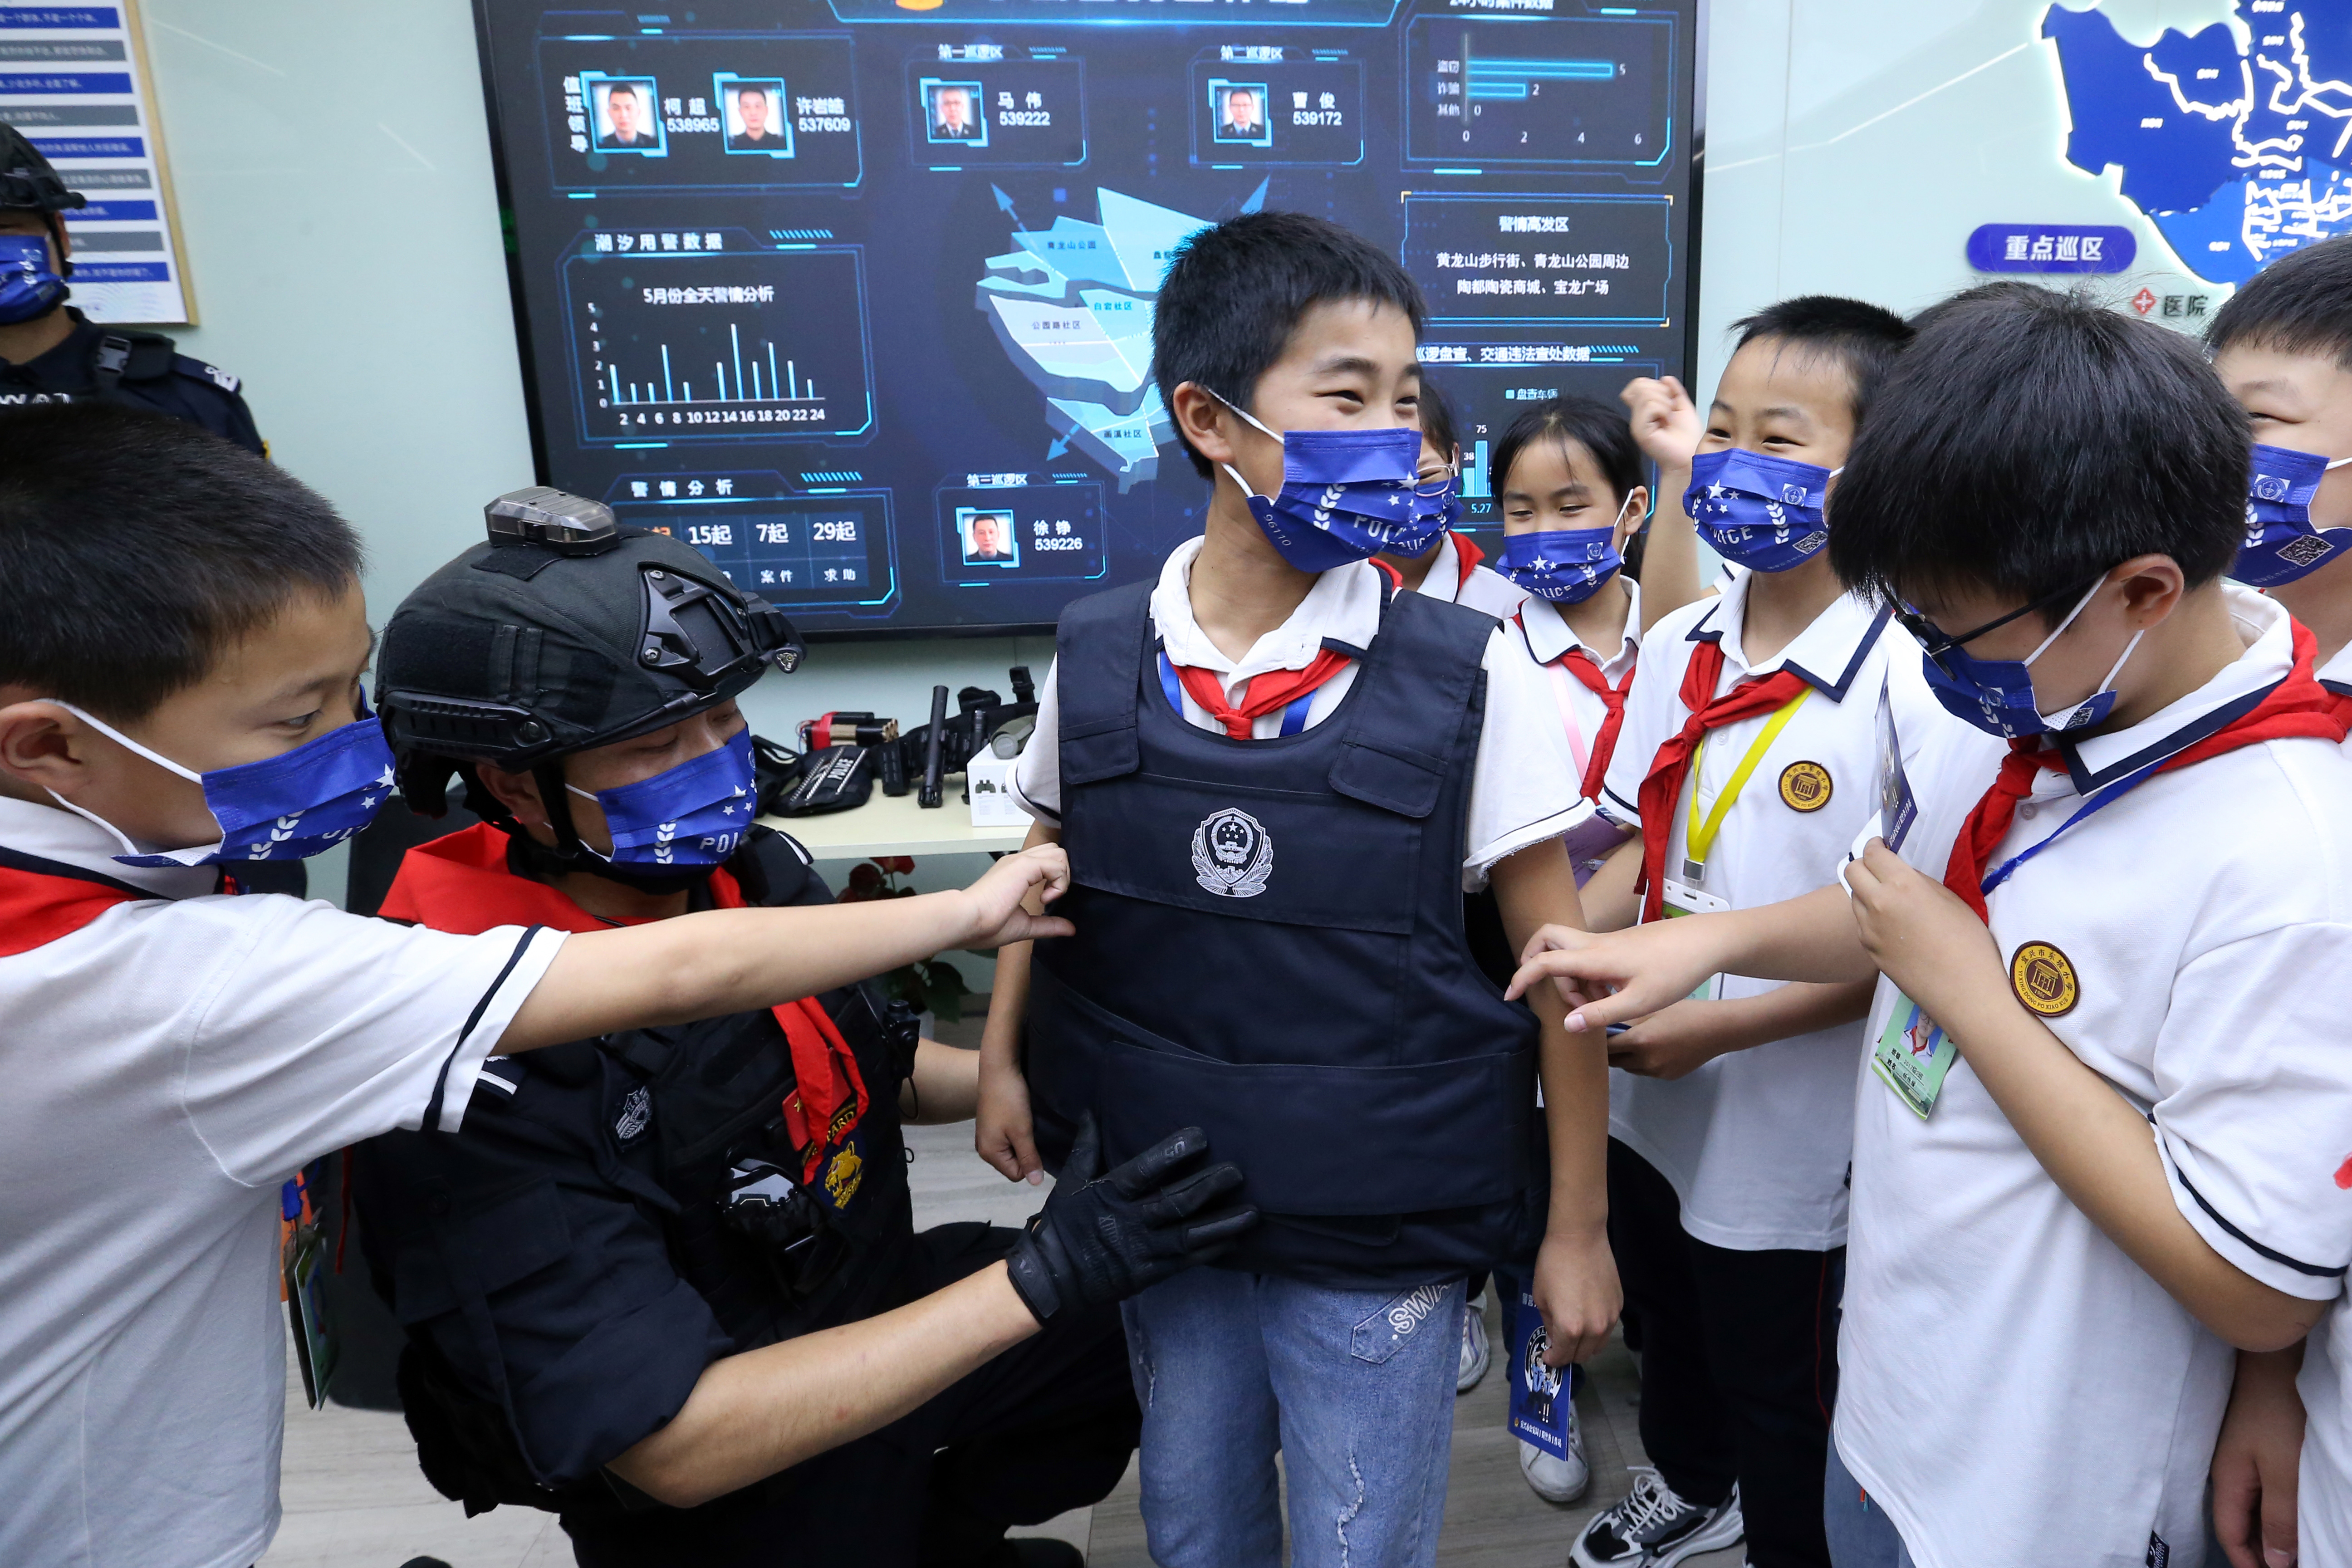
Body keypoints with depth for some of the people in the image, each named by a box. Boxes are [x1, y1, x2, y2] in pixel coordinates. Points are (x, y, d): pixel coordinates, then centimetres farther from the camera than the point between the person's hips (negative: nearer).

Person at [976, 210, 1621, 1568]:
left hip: (1381, 1243, -2)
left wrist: (1577, 1224, -4)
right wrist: (1003, 1056, -3)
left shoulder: (1467, 676, -14)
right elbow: (1050, 874, 9)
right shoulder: (1099, 657, -8)